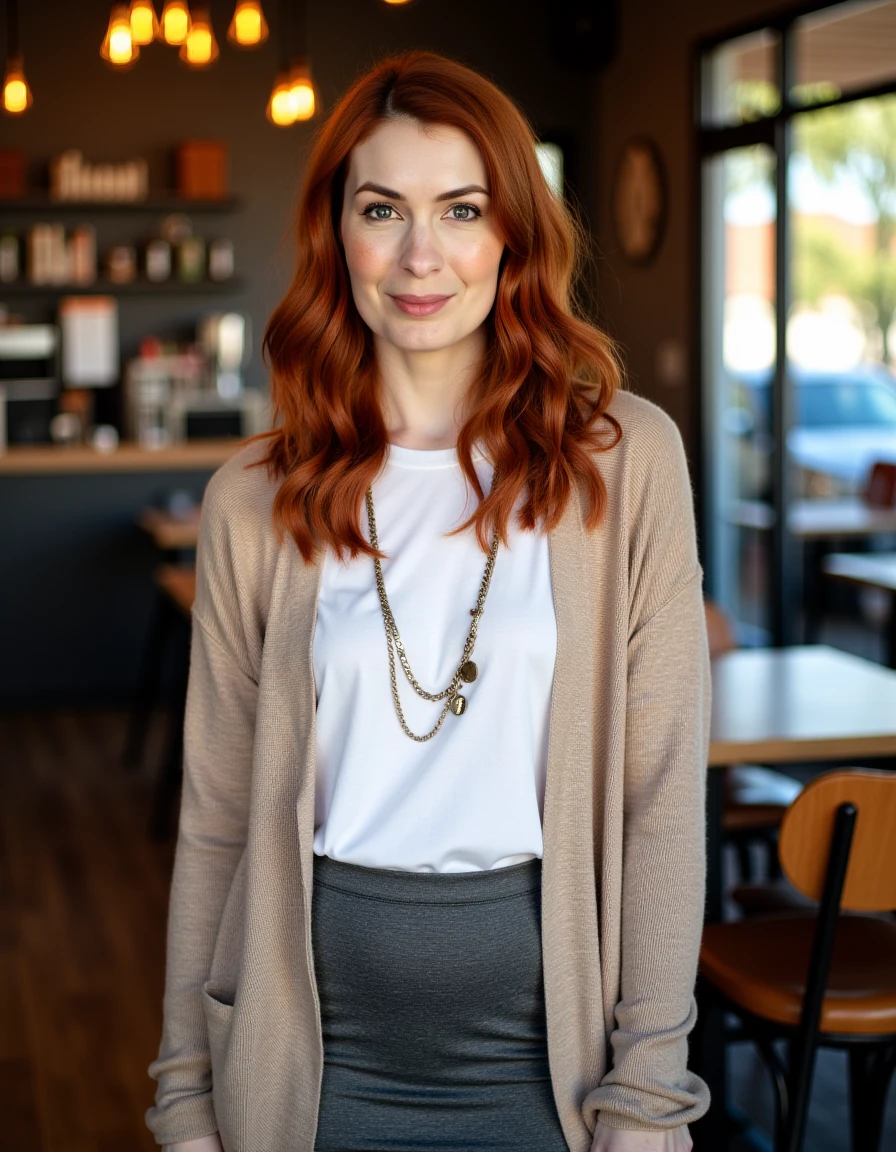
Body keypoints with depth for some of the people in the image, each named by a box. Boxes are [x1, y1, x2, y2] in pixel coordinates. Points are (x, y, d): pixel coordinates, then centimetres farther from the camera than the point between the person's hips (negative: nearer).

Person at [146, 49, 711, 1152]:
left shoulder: (626, 458, -5)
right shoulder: (254, 501, -1)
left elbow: (660, 793, -5)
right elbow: (214, 820, 3)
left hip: (548, 1046, -1)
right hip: (319, 1054, 1)